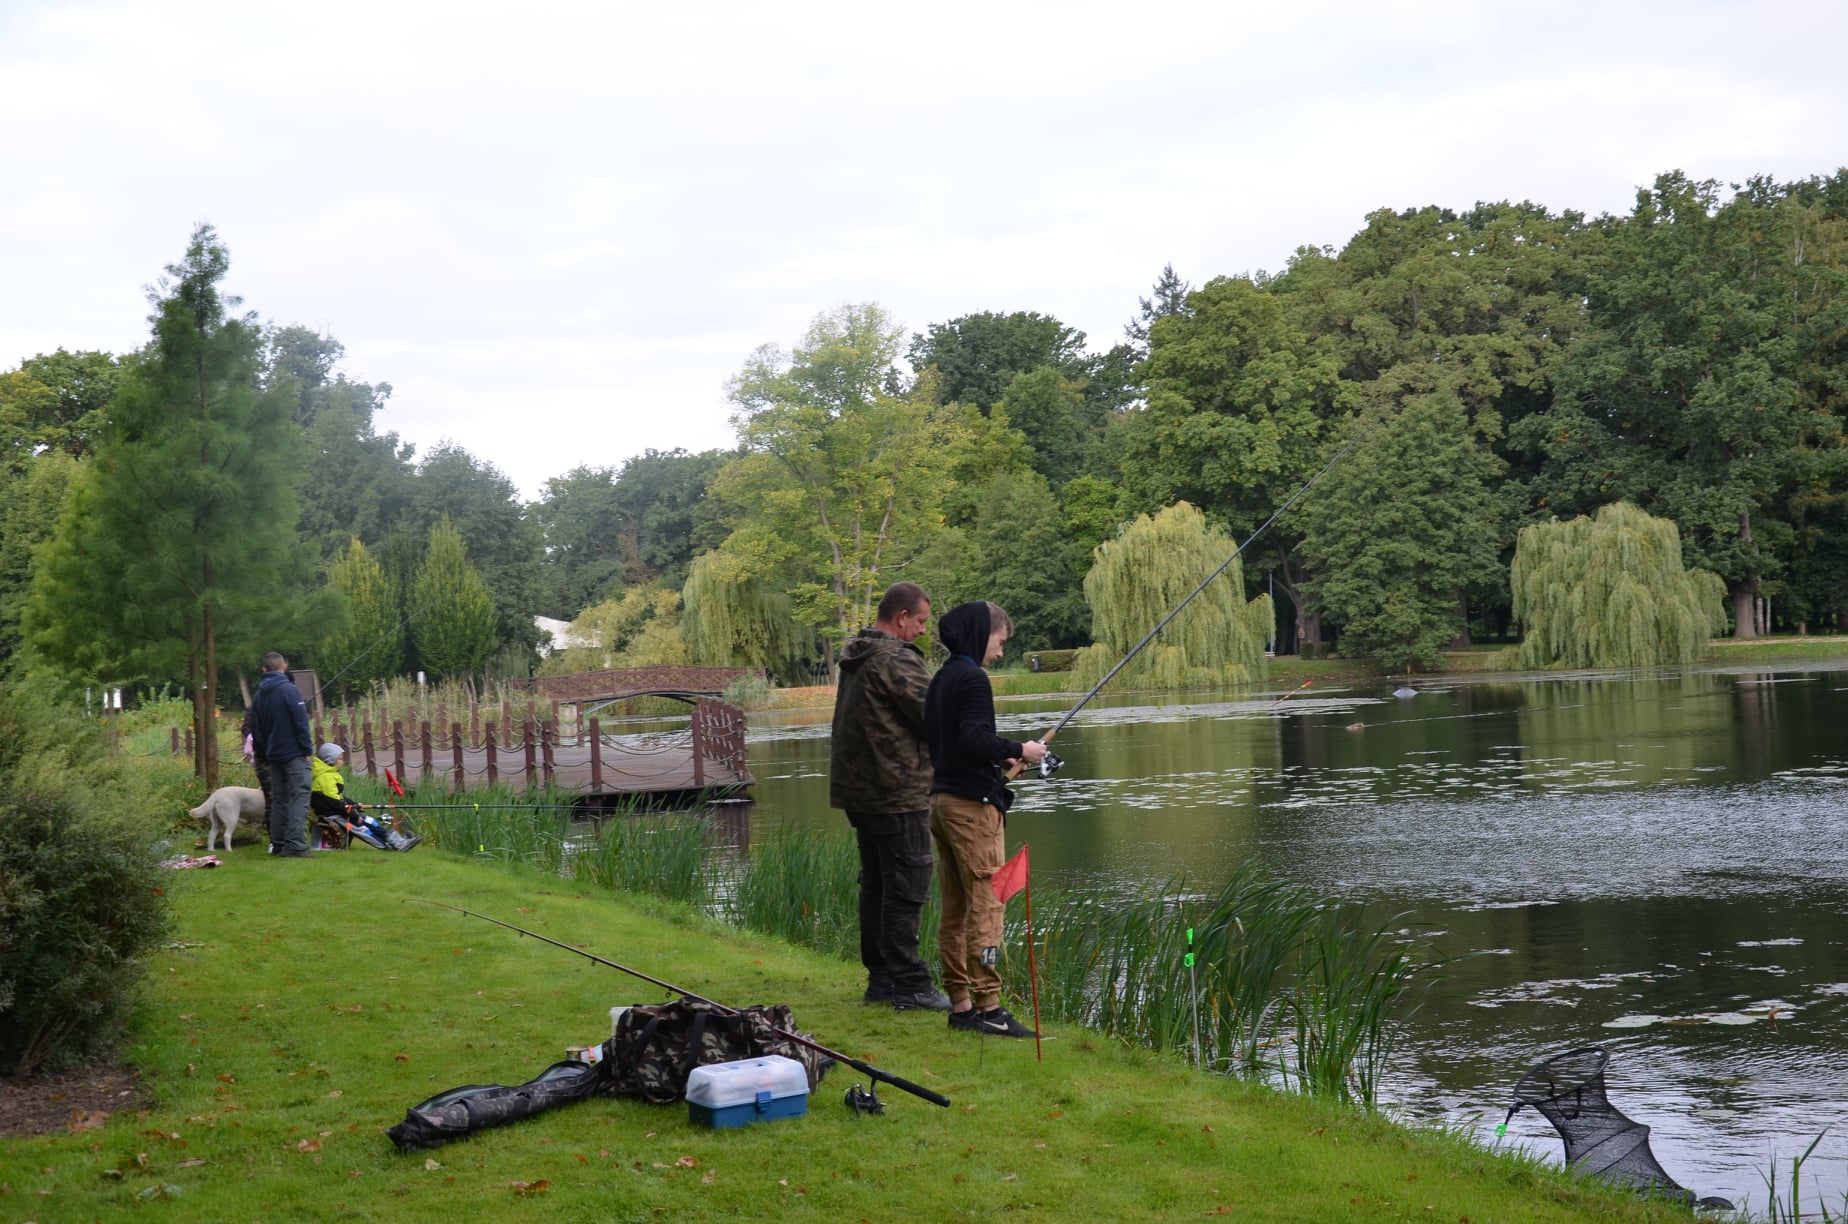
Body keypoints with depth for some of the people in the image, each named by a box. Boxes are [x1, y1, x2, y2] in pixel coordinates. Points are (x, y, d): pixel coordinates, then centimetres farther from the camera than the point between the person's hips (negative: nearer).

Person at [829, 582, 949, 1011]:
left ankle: (881, 978, 20)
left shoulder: (854, 657, 13)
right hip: (898, 794, -9)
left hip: (860, 791, 10)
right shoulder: (896, 660, -16)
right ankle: (910, 986, -4)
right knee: (906, 888, -6)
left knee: (876, 885, 14)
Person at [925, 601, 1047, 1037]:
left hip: (943, 800, 9)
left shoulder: (942, 678, 15)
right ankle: (987, 1006, -7)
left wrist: (997, 760, 16)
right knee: (987, 904, -7)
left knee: (955, 910, 10)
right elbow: (974, 738, -23)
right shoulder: (972, 679, -12)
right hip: (972, 804, -9)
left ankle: (961, 1005, 13)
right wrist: (1019, 750, -9)